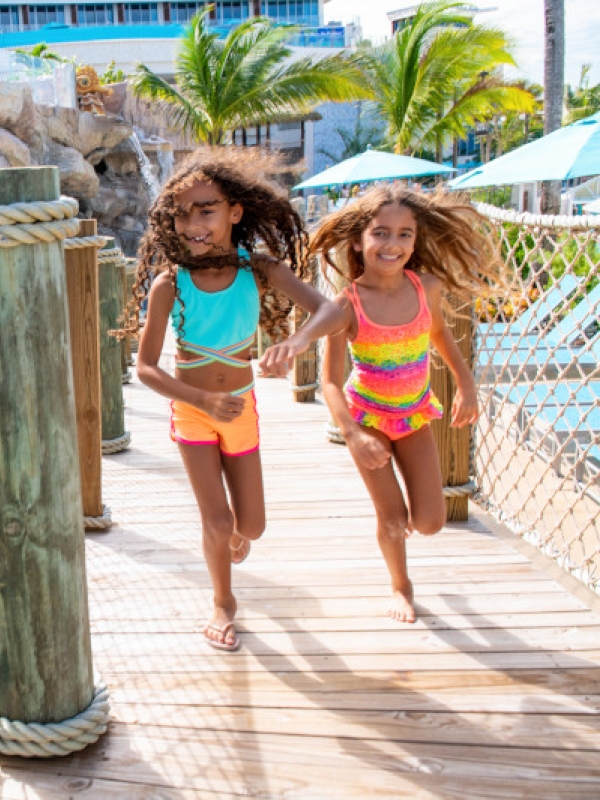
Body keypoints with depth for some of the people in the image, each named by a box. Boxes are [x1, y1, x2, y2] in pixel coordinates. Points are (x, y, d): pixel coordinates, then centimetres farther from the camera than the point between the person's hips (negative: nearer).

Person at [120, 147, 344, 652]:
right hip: (192, 410, -2)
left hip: (242, 407, 2)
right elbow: (146, 367, -18)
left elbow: (331, 311, -30)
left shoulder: (260, 269, -18)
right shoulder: (170, 282, -21)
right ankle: (223, 603, 28)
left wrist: (295, 343, -51)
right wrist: (206, 401, -32)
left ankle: (237, 533, 50)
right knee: (218, 523, -4)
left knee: (251, 526, 10)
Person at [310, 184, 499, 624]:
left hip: (415, 414, 3)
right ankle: (401, 585, 33)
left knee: (429, 521, 2)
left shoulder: (427, 287, -14)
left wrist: (466, 384, 7)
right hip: (367, 415, -3)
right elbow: (331, 381, -25)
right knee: (393, 517, 2)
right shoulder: (348, 304, -24)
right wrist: (352, 435, -38)